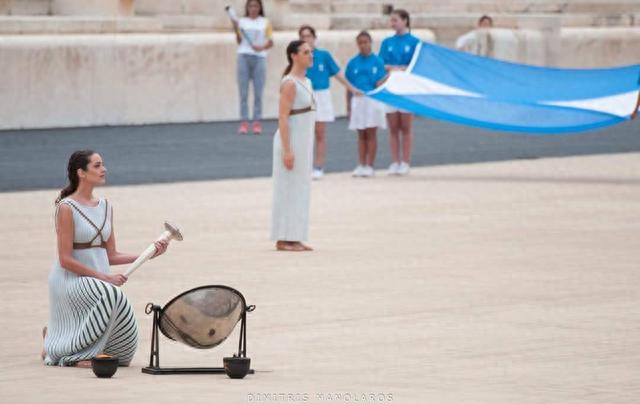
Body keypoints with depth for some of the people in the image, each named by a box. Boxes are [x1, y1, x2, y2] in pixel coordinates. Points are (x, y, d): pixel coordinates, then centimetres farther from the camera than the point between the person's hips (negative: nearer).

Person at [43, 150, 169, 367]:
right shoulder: (66, 208, -11)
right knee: (114, 297, -36)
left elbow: (111, 256, 11)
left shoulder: (105, 207, 10)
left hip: (100, 282, 7)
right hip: (71, 280, -7)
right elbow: (66, 260, -15)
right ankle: (75, 353, -16)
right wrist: (104, 277, -19)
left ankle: (56, 336, 25)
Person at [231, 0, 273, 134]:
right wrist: (237, 31, -12)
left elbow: (270, 42, 5)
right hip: (244, 56, 1)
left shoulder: (265, 23, 7)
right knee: (243, 92, -3)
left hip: (259, 58, -1)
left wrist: (262, 47, -14)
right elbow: (239, 42, 5)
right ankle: (244, 123, -3)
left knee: (258, 92, -3)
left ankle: (257, 123, -1)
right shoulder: (241, 22, 9)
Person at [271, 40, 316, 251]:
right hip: (291, 140, -9)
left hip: (304, 140, 9)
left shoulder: (306, 81, 13)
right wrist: (287, 150, -23)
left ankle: (295, 238, 14)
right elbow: (282, 118, -19)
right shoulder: (290, 83, -15)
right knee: (289, 190, -5)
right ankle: (283, 240, -2)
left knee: (301, 190, 10)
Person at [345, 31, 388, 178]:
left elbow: (381, 82, 0)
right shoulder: (352, 63, 6)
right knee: (361, 135, 8)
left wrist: (380, 83, -22)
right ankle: (361, 165, 12)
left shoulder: (377, 61, -1)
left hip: (372, 100, -2)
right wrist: (349, 106, 5)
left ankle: (370, 166, 3)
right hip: (357, 100, 2)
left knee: (371, 134, 0)